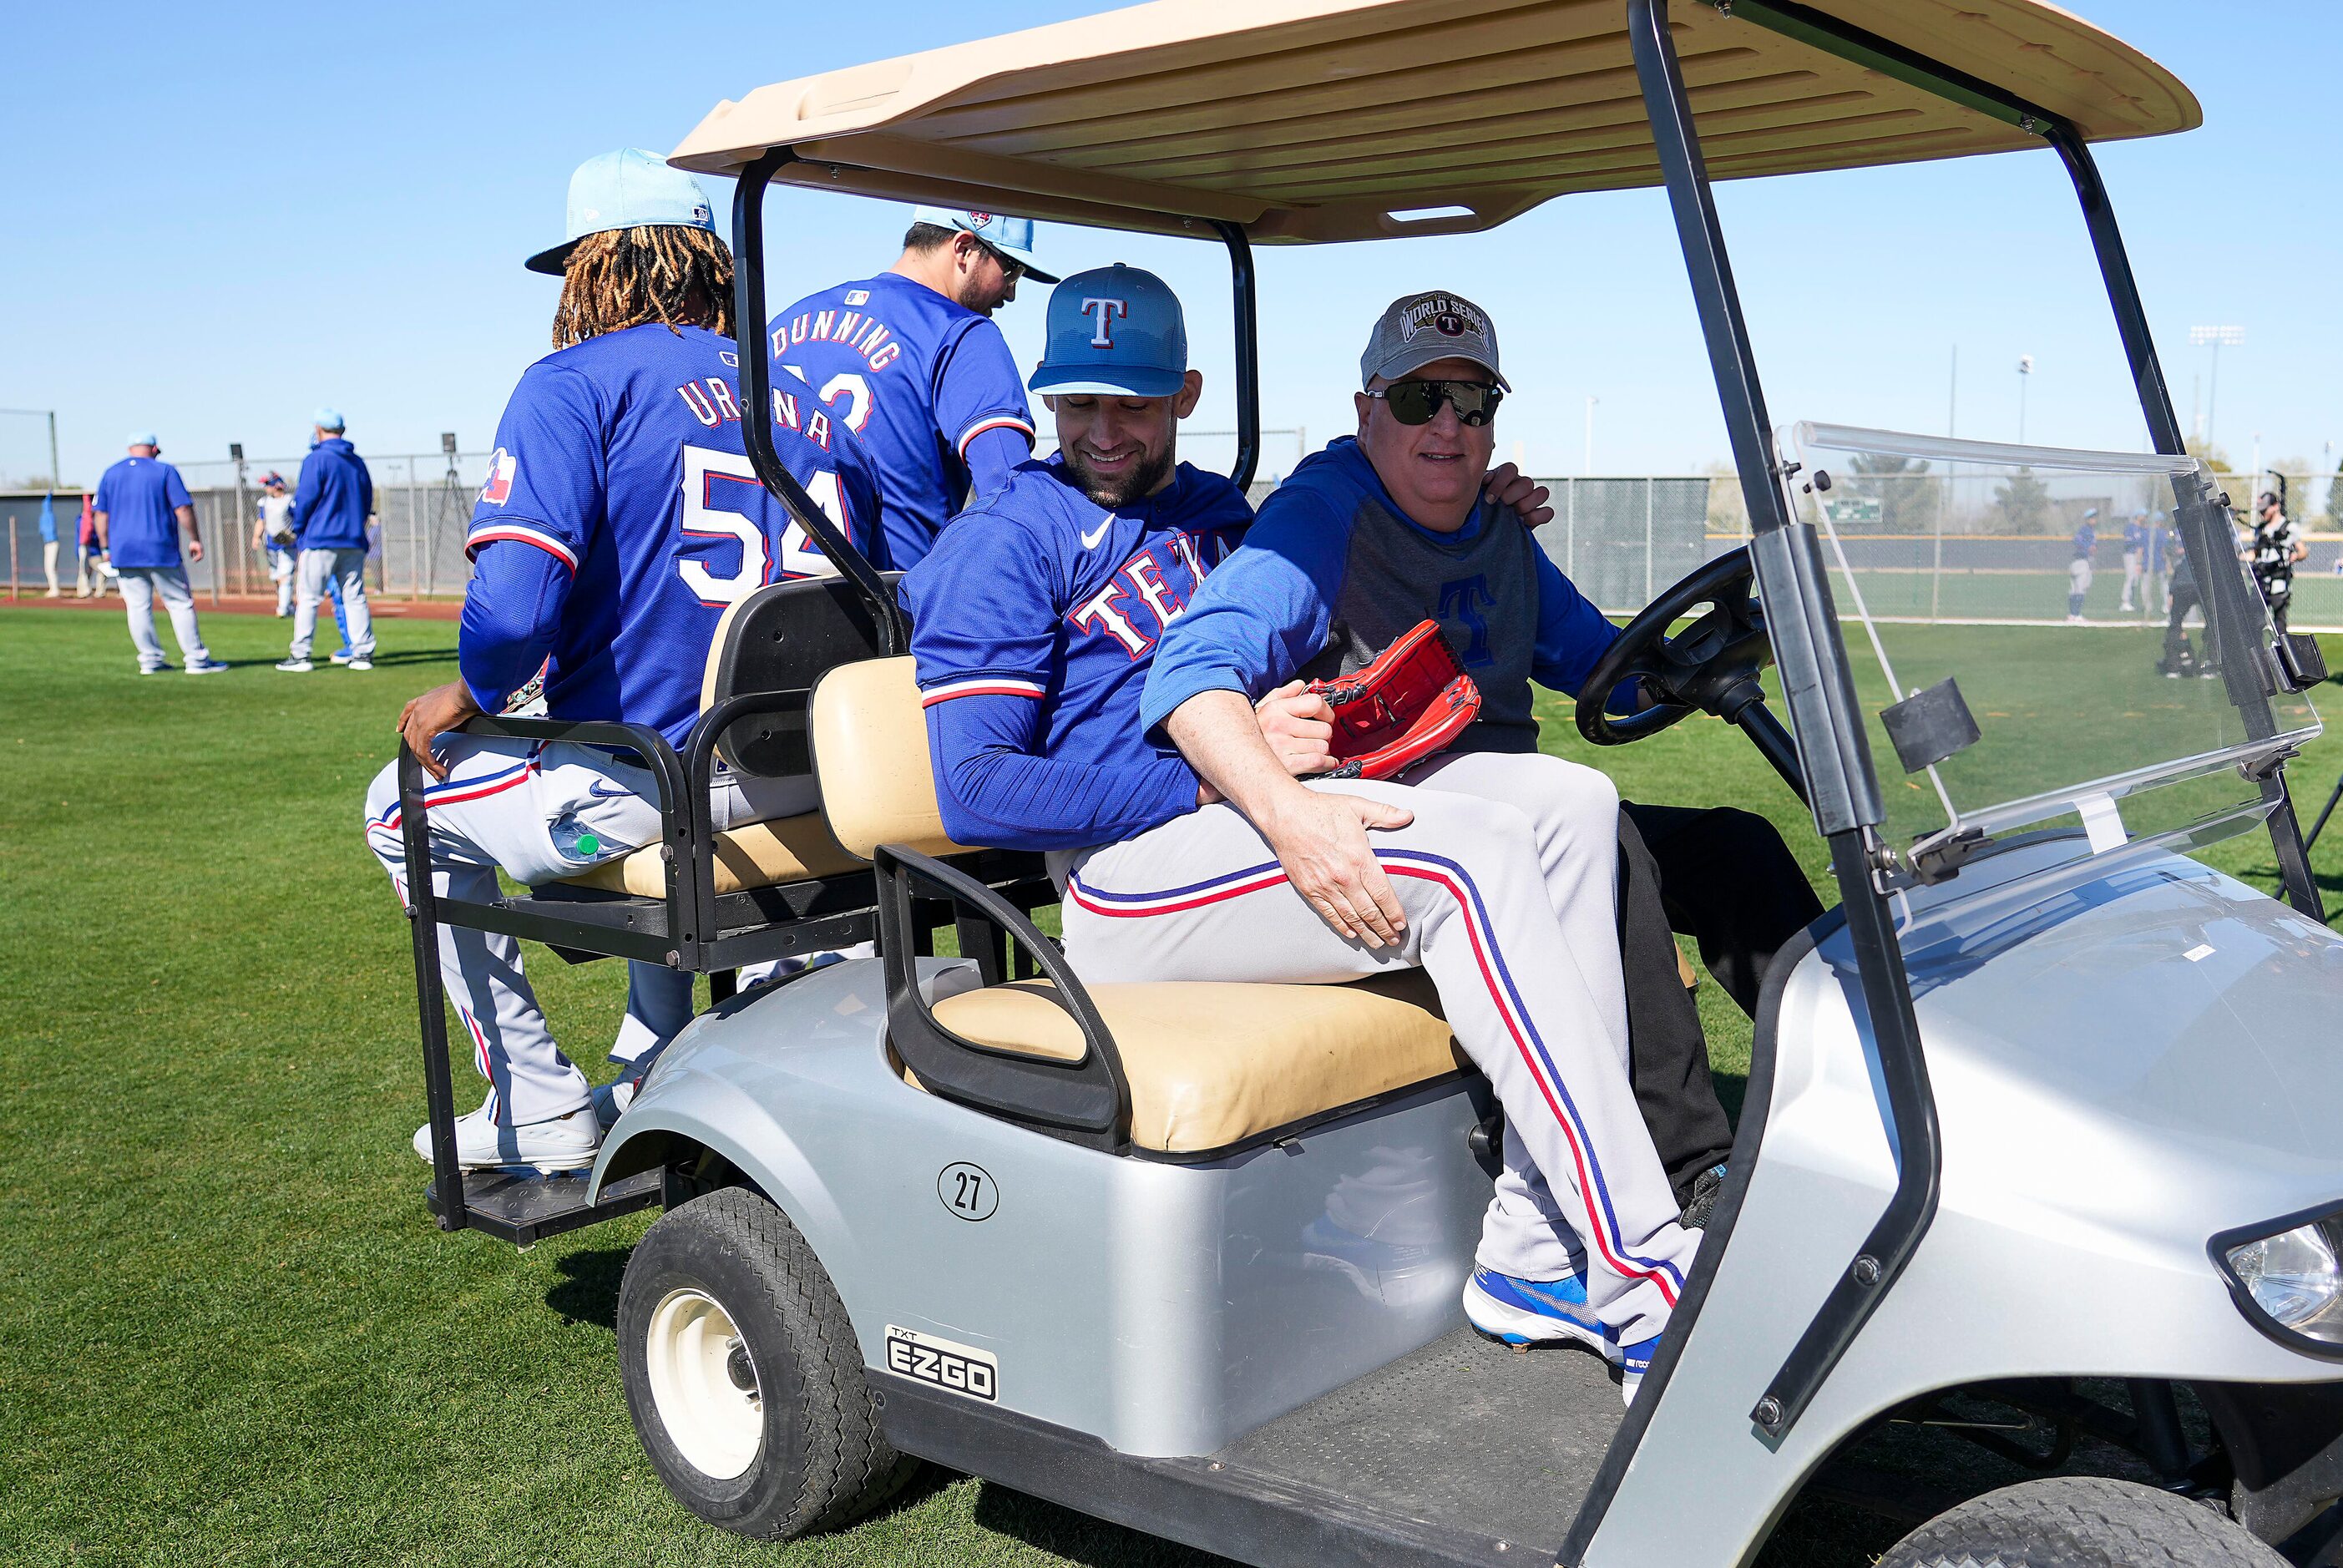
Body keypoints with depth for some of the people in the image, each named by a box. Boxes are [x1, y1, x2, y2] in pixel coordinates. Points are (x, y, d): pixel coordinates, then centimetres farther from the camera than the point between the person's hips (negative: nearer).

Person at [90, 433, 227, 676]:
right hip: (160, 551, -4)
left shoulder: (110, 474, 11)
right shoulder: (165, 471, -1)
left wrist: (105, 547, 16)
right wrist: (195, 539, 0)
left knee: (138, 607, 7)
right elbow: (183, 508, -7)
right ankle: (196, 659, -2)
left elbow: (100, 514, 10)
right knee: (181, 603, 1)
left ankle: (150, 660, 6)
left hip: (123, 553, 4)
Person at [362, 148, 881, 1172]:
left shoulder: (574, 385, -7)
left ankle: (541, 1113, 21)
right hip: (814, 786, 7)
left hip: (649, 788, -6)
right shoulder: (807, 404, 11)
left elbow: (513, 611, -20)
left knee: (403, 807, 22)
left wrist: (464, 697, 1)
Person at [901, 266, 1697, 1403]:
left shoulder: (1215, 511, 24)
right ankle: (1648, 1289, -27)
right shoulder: (1001, 543, 1)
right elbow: (975, 791, -11)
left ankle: (1535, 1252, -17)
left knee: (1567, 802, -12)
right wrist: (1219, 778, -16)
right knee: (1466, 858, -27)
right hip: (1129, 877, -8)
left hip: (1278, 813, 8)